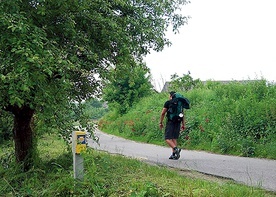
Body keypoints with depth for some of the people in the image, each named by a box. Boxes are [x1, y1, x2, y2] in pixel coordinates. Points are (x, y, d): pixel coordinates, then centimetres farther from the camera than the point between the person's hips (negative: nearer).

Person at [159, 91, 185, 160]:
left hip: (170, 122, -5)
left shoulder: (168, 102, -1)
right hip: (178, 122, 5)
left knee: (168, 138, -6)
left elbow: (163, 113, -3)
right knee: (174, 138, 9)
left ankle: (176, 149, -29)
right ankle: (174, 154, 4)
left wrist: (161, 122, 5)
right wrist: (183, 124, 17)